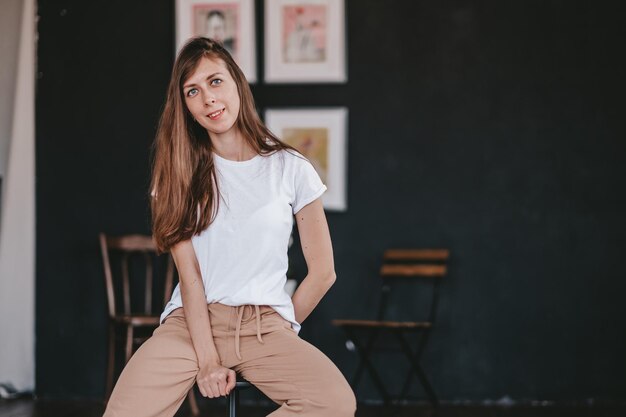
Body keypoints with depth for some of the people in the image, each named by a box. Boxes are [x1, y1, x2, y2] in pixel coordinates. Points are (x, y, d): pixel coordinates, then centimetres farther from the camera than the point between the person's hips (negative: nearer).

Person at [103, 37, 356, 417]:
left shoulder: (291, 169, 4)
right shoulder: (183, 171, 7)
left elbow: (323, 272, 8)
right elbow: (189, 273, -3)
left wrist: (280, 330, 9)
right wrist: (207, 358, -13)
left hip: (266, 325, 1)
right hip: (191, 322, 0)